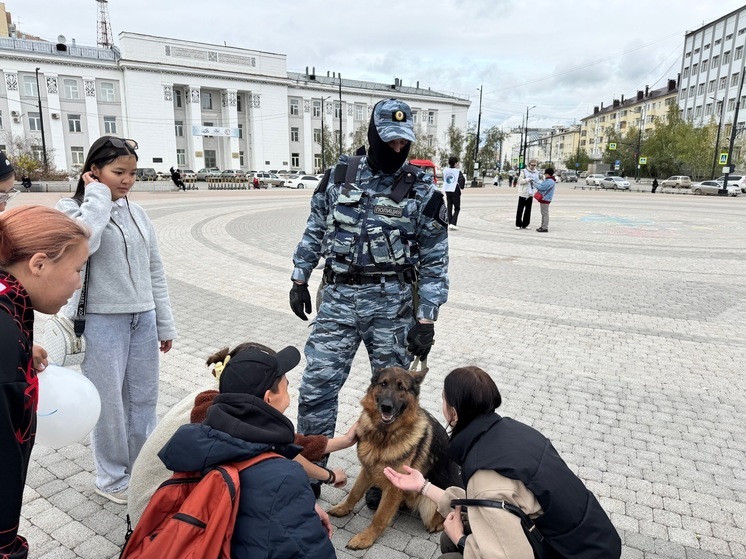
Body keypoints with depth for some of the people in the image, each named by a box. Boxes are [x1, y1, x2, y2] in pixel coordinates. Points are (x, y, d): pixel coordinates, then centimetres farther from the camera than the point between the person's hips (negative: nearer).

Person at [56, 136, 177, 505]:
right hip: (102, 321, -4)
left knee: (143, 399, 13)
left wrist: (164, 324, 11)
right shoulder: (70, 208, -4)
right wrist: (97, 194, -14)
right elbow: (83, 241, -29)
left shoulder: (137, 213, 8)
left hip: (143, 319, 5)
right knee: (109, 403, 6)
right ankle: (112, 478, 26)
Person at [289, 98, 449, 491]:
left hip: (392, 304, -1)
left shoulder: (421, 190, -3)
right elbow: (314, 231, 14)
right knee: (316, 386, 1)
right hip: (338, 298, 2)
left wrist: (426, 319, -7)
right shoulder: (338, 176, 4)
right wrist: (299, 280, 12)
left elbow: (434, 261, -2)